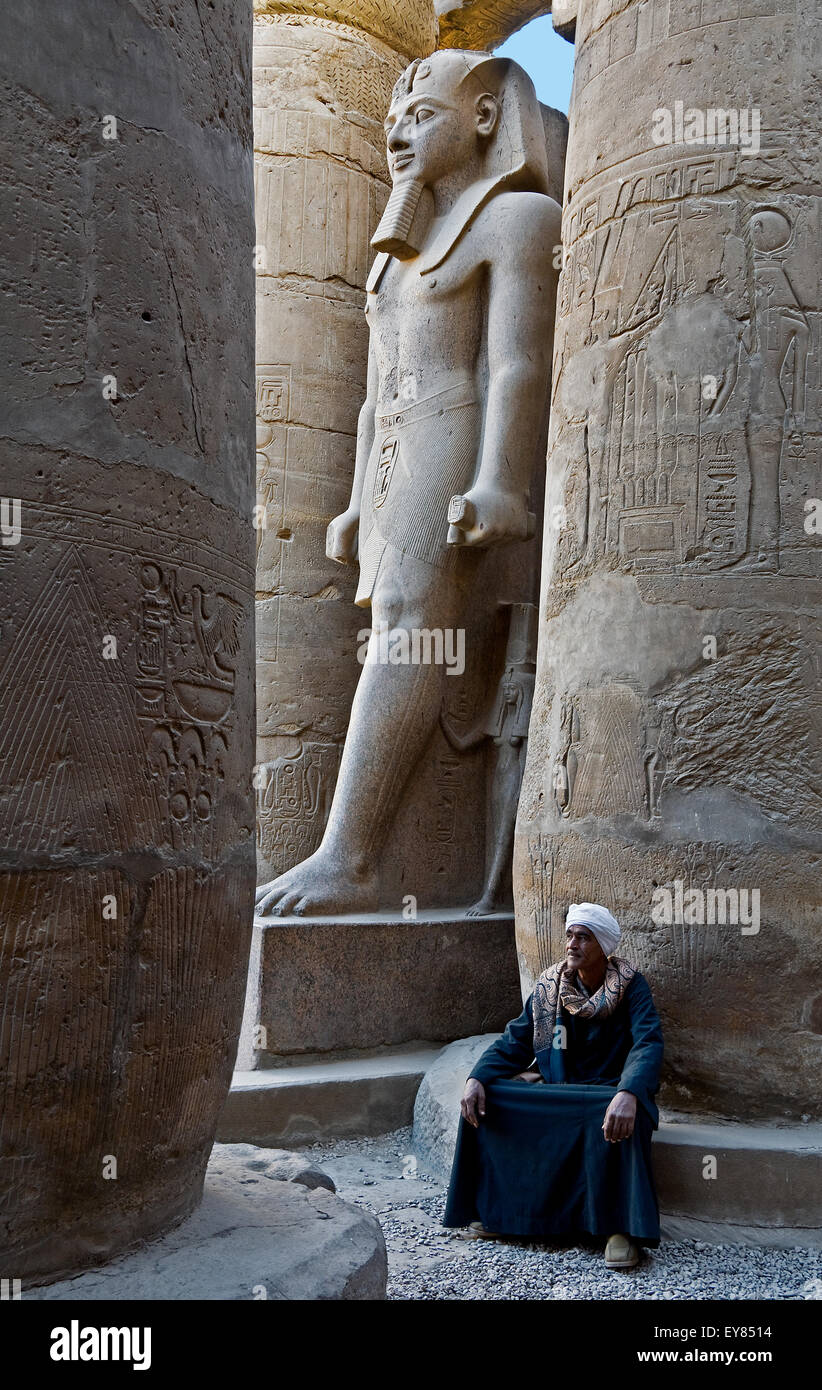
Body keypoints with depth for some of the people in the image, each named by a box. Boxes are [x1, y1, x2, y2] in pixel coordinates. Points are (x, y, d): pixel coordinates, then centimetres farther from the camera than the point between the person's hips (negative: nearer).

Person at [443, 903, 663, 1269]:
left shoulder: (630, 986, -10)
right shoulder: (549, 985, 3)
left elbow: (648, 1043, -24)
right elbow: (514, 1041, 3)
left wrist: (629, 1094, -44)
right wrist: (477, 1078, -16)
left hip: (609, 1088, -4)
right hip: (556, 1090, 5)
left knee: (620, 1116, -40)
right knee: (486, 1099, -15)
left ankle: (620, 1228, -28)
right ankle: (498, 1208, -2)